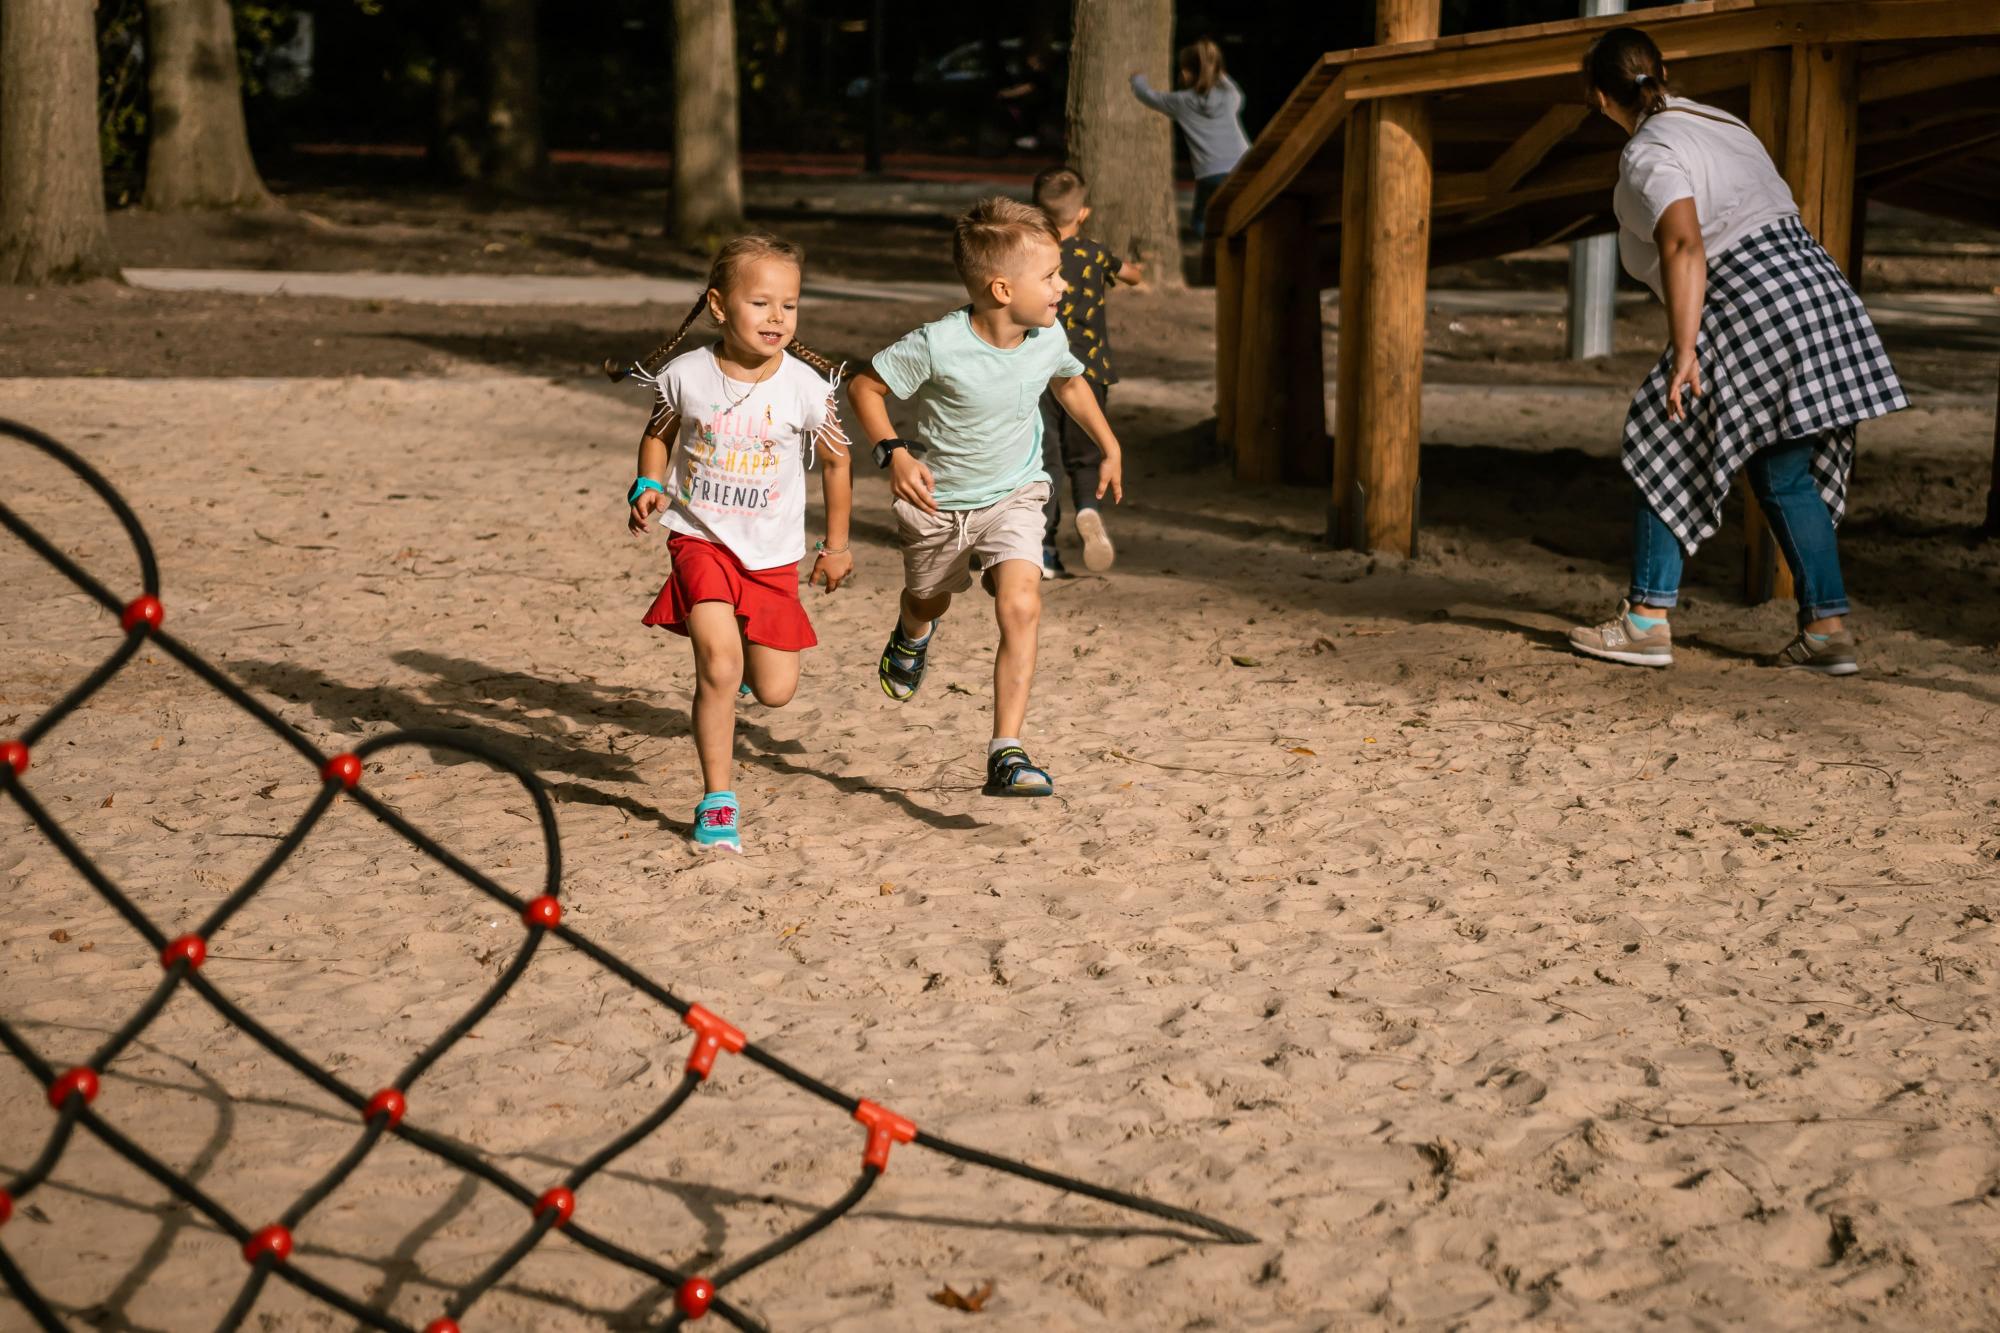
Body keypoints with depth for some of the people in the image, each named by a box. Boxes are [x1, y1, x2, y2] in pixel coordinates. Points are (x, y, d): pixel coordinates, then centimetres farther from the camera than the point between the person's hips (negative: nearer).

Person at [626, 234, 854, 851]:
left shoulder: (807, 387, -12)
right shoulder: (686, 375, -11)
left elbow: (835, 461, 4)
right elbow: (657, 435, 10)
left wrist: (836, 545, 10)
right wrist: (649, 488, -8)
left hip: (773, 554, 1)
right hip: (701, 539, -1)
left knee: (776, 690, 4)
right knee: (719, 665, -20)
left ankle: (742, 649, 42)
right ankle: (717, 800, -5)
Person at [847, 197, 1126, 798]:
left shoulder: (1048, 338, -13)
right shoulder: (938, 345, -28)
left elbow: (1070, 382, 12)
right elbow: (865, 385, -15)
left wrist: (1110, 447, 14)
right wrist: (893, 454, -28)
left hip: (1013, 495, 2)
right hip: (938, 499, -2)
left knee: (1022, 607, -20)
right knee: (930, 600, 23)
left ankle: (1007, 755, -18)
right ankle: (911, 636, 65)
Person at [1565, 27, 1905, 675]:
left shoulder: (1648, 154, -7)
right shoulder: (1720, 124, 20)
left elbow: (1684, 247, -22)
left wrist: (1683, 354, -25)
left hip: (1755, 312, -8)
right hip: (1821, 290, 8)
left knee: (1665, 451, 5)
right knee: (1786, 477, 15)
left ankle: (1647, 621, 5)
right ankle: (1828, 629, 13)